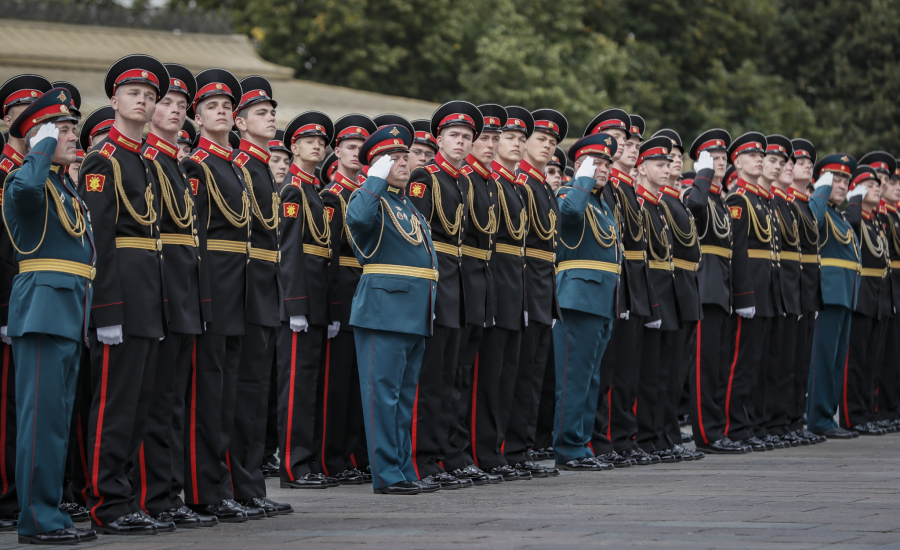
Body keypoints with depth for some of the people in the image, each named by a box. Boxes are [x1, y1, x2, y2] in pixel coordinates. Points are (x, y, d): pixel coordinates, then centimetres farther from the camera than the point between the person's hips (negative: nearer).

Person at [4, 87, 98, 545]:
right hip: (43, 307, -9)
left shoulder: (67, 188, 21)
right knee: (43, 416, -10)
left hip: (71, 315, 9)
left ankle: (48, 514, 15)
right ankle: (37, 520, -10)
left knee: (58, 418, 11)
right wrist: (44, 147, -17)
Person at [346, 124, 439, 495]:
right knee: (383, 392, -7)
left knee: (404, 396, 11)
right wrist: (377, 180, -21)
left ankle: (404, 471, 15)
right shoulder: (369, 197, -5)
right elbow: (358, 218, -31)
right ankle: (386, 475, -6)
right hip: (384, 311, -9)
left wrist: (429, 307, 19)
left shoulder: (408, 205, 22)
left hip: (415, 316, 9)